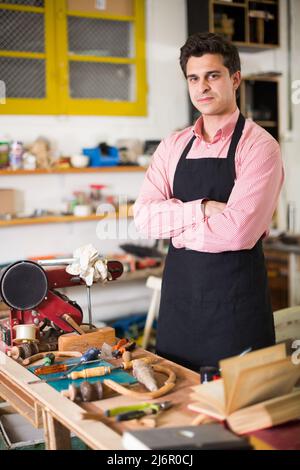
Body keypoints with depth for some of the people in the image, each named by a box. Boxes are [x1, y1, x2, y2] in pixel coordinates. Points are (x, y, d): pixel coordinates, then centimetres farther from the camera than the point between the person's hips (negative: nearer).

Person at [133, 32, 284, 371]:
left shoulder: (258, 145, -9)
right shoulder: (173, 146, 8)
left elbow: (238, 231, -21)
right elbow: (143, 216, -3)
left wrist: (175, 227, -8)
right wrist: (202, 209, -16)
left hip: (235, 302, -5)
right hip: (178, 295, 5)